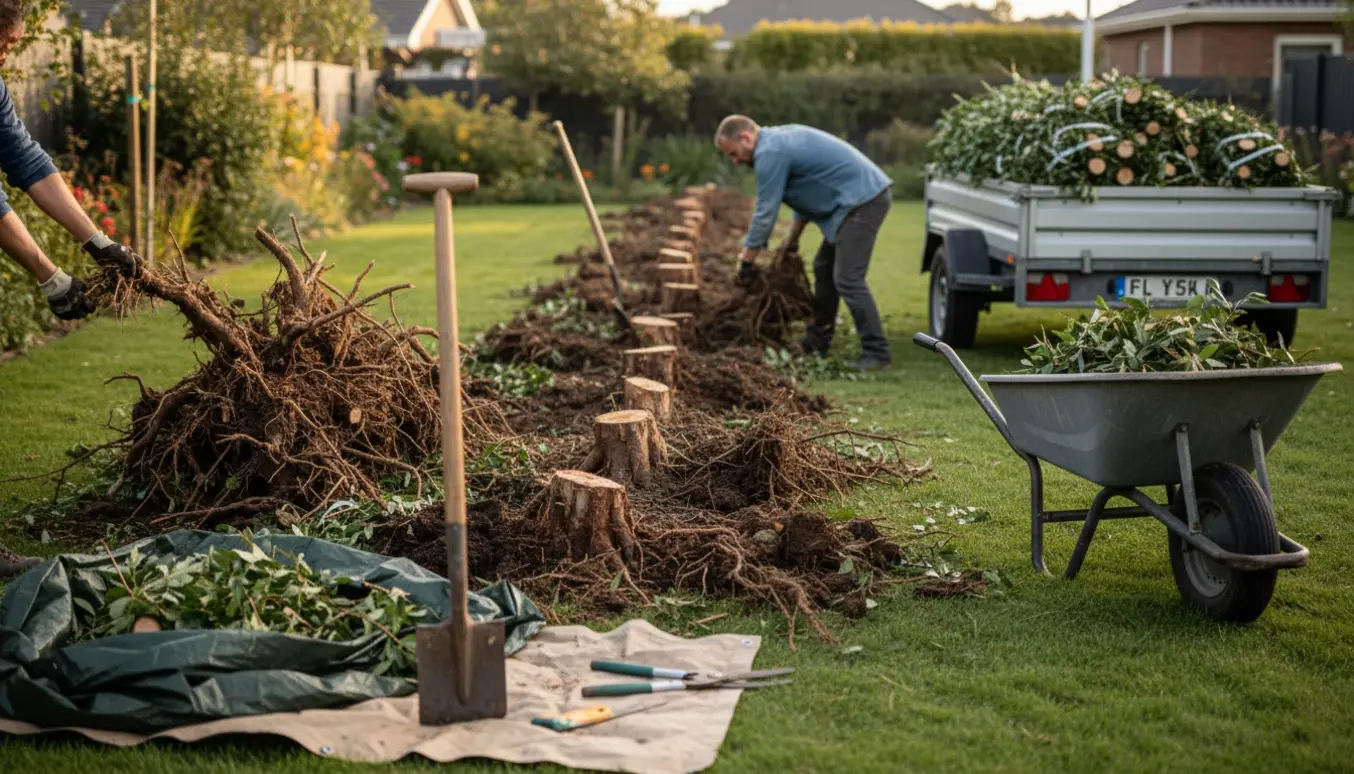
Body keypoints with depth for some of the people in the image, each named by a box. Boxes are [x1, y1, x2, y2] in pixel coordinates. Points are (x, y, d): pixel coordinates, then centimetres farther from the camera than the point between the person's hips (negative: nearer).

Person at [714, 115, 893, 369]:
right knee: (824, 268, 16)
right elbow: (806, 193, 27)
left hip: (862, 200, -11)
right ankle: (817, 343, 23)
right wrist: (792, 239, 28)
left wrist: (746, 262, -1)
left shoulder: (770, 153, -14)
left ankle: (877, 354, -12)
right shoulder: (781, 138, 18)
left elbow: (765, 214, -11)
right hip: (864, 195, 11)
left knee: (847, 279, -13)